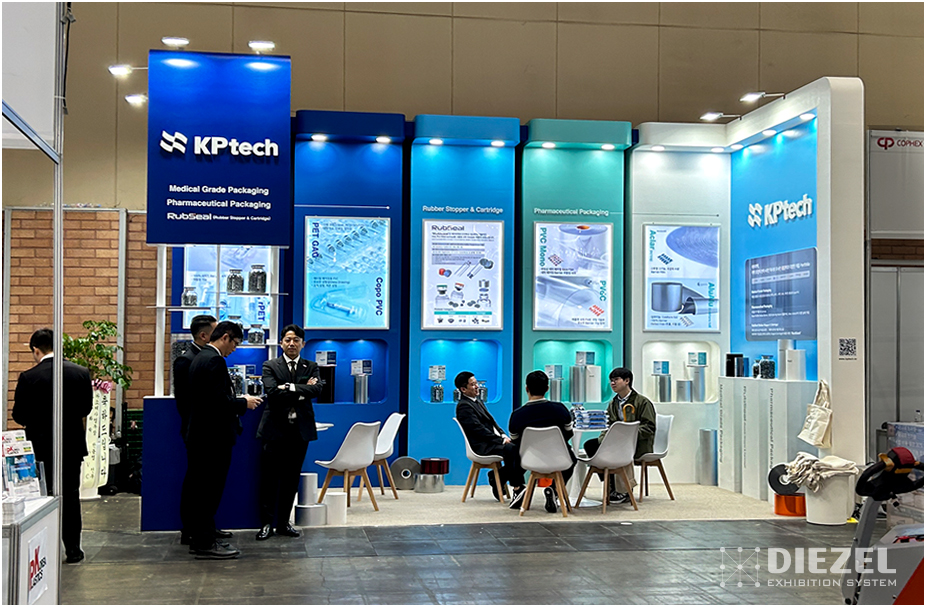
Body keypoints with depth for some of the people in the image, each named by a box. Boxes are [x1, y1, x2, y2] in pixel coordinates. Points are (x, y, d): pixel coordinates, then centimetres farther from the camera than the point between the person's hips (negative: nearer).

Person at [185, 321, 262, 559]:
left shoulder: (200, 358, 15)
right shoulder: (214, 361, -17)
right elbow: (219, 401, -25)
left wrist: (238, 400, 13)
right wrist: (244, 403, -10)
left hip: (200, 436, 11)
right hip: (213, 437, -11)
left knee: (202, 490, 15)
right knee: (210, 491, -4)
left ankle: (200, 539, 22)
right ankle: (206, 543, 1)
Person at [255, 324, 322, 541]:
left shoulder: (311, 367, 9)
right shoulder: (270, 366, 2)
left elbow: (317, 389, -10)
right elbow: (272, 392, -14)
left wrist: (290, 388, -17)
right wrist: (302, 390, -13)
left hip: (300, 430, 3)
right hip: (275, 429, -3)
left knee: (291, 479, 8)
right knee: (270, 479, 0)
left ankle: (283, 522, 17)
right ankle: (266, 523, 8)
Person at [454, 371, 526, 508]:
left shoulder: (478, 401, 22)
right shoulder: (463, 406, -10)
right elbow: (478, 430, -16)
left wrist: (503, 435, 5)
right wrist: (501, 440, -17)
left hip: (493, 440, 9)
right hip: (482, 446, -9)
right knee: (511, 449, -33)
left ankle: (496, 477, 3)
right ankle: (517, 489, -28)